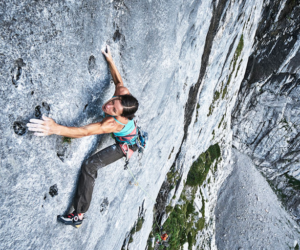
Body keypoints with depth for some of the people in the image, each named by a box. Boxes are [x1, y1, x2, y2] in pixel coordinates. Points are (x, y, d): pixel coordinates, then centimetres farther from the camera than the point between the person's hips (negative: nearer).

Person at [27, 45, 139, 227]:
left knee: (89, 167, -17)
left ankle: (79, 215, -10)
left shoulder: (114, 123, -45)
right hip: (135, 135, 8)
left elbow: (84, 132, -55)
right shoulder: (123, 92, -28)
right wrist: (110, 59, 2)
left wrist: (56, 129, -64)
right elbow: (118, 79, -6)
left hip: (127, 146, -8)